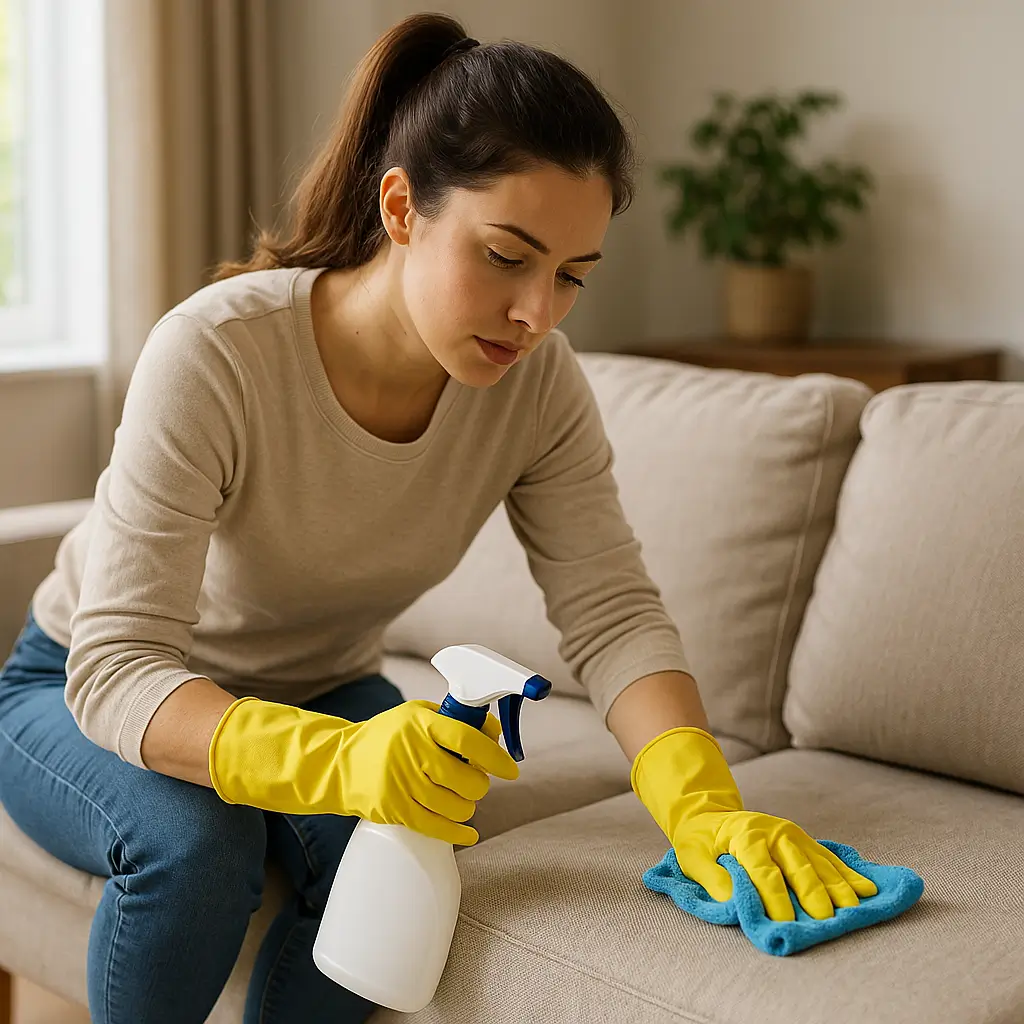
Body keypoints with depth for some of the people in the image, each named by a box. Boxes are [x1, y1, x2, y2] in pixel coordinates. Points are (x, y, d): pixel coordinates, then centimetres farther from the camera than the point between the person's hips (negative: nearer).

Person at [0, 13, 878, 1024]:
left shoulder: (537, 383, -18)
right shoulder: (214, 353, -33)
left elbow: (611, 612, -21)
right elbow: (114, 669, -36)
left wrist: (701, 803, -41)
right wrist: (336, 761, -54)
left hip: (319, 692, 3)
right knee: (193, 842, -33)